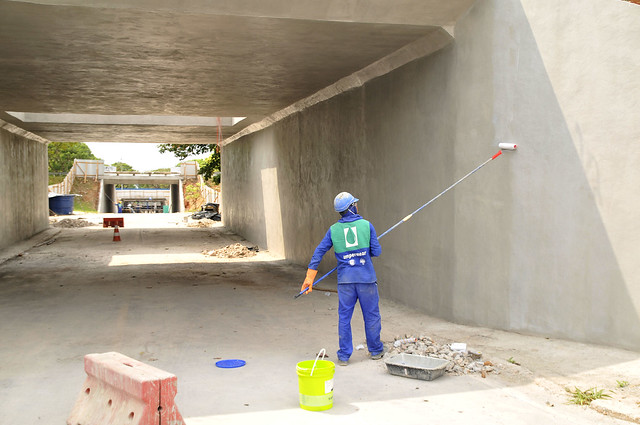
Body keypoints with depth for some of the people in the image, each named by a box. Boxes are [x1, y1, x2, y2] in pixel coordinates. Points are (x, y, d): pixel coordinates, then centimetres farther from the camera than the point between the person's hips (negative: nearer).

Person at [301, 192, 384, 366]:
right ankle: (375, 351, 26)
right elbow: (376, 251, -2)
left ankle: (344, 356, 13)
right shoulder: (366, 225, -4)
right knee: (371, 315, 12)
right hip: (366, 278, -1)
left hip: (345, 279, 2)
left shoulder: (334, 230, 2)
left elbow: (319, 252, 2)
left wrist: (310, 278, 6)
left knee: (344, 317, 9)